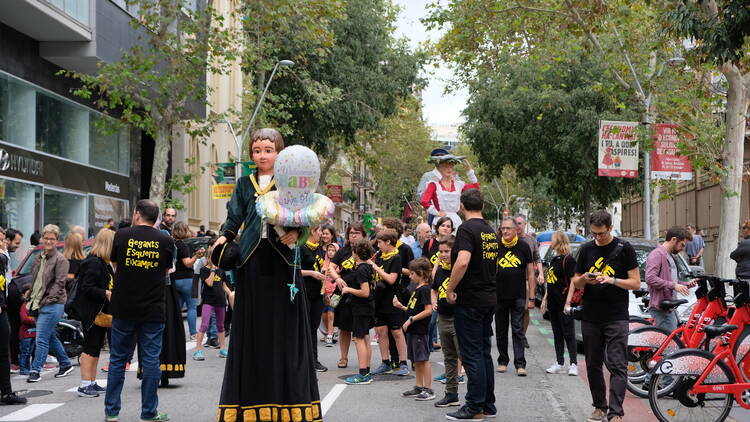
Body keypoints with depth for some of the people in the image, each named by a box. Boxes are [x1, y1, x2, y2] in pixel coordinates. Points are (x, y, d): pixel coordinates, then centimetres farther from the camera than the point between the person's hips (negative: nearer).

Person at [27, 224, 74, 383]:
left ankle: (35, 371, -6)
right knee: (51, 337, 15)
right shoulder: (38, 258, 16)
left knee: (42, 338, -10)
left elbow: (59, 283, -13)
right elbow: (34, 281, 20)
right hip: (38, 305, 8)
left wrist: (46, 300, -17)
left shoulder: (60, 260, -7)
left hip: (52, 305, -8)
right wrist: (33, 300, 10)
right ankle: (66, 364, 28)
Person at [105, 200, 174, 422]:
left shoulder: (122, 235, -2)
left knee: (118, 359, 10)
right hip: (153, 310, -1)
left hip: (123, 309, 1)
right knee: (151, 360, 5)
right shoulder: (166, 240, -2)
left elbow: (114, 264, 12)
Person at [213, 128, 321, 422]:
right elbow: (234, 219, 11)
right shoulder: (244, 185, 13)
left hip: (282, 264, -2)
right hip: (252, 264, 2)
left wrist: (297, 233, -21)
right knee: (252, 329, 4)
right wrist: (224, 238, -6)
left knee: (284, 329, 0)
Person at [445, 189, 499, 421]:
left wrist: (450, 289, -18)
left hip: (470, 300, -8)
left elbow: (462, 262, -27)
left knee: (472, 355, -3)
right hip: (489, 298, 8)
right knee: (484, 352, 14)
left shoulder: (467, 229, -14)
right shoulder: (491, 231, 13)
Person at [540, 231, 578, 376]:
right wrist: (545, 299, 18)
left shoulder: (568, 260, -11)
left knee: (568, 334, -5)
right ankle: (559, 363, 16)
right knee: (557, 334, 11)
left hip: (563, 303, -9)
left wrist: (568, 302, -20)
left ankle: (573, 364, -3)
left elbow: (573, 282, -15)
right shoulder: (554, 260, 16)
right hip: (553, 303, 9)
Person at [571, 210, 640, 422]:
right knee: (593, 365, 10)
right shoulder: (586, 249, 9)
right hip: (591, 318, 4)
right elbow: (575, 282, 15)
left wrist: (612, 280, -18)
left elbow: (636, 283, -2)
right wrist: (585, 279, -8)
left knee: (618, 366, -9)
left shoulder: (624, 249, -2)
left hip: (616, 318, -4)